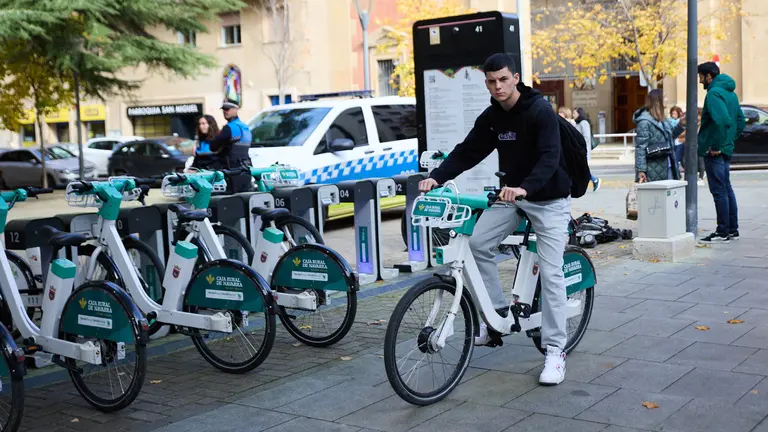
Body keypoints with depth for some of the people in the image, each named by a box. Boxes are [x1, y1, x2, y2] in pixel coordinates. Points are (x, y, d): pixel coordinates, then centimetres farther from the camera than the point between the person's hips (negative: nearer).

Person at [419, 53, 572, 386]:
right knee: (477, 243, -10)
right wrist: (436, 177, -20)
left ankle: (554, 350, -1)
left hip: (548, 199, -6)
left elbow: (549, 157, -31)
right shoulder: (491, 117, 0)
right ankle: (498, 314, 7)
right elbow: (467, 151, -3)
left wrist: (524, 187, -48)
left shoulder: (541, 111, -20)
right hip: (511, 194, 6)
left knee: (550, 272, -9)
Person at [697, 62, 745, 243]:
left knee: (719, 191, -4)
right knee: (727, 190, 14)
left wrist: (715, 146, -23)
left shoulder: (714, 93, -16)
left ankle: (723, 232, 1)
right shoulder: (730, 93, 15)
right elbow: (740, 121, 21)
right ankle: (732, 229, 21)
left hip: (713, 151, -10)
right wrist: (729, 140, 17)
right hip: (725, 150, 10)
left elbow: (722, 120, -30)